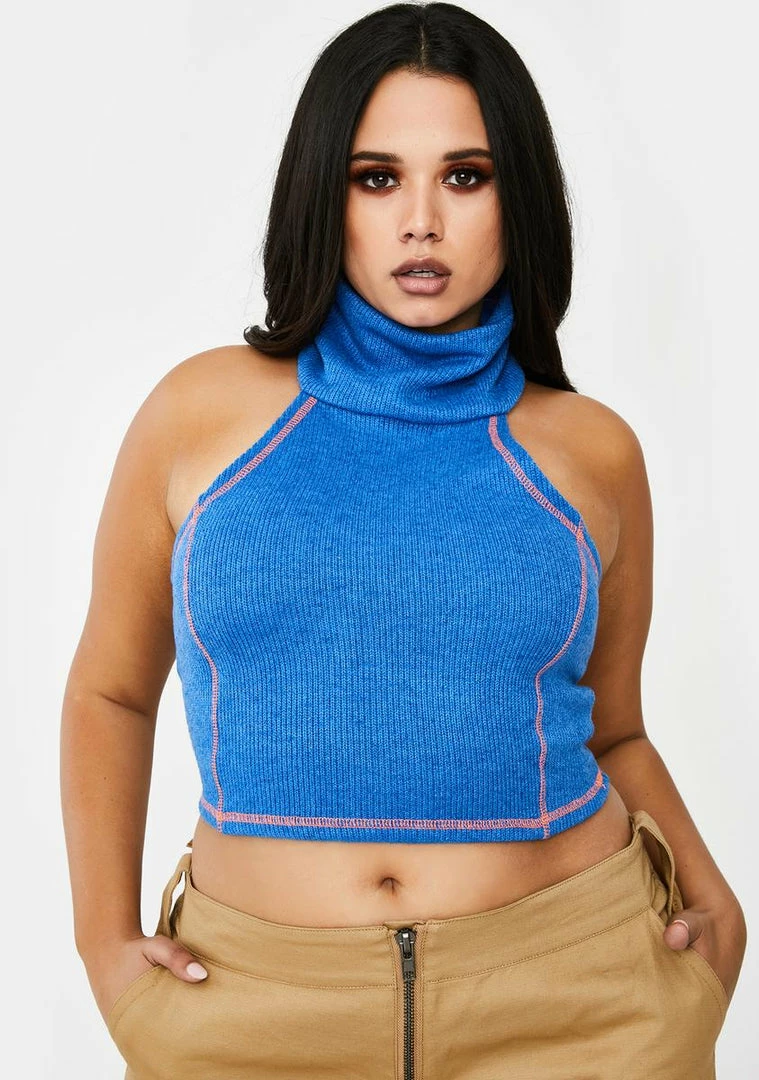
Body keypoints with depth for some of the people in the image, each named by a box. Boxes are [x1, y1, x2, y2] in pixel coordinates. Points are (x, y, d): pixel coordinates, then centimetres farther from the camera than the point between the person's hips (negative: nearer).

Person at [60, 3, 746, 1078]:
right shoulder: (200, 413, -3)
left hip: (569, 989, 1)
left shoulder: (591, 453, 0)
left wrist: (706, 889, -4)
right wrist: (104, 934, -1)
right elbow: (111, 691, 7)